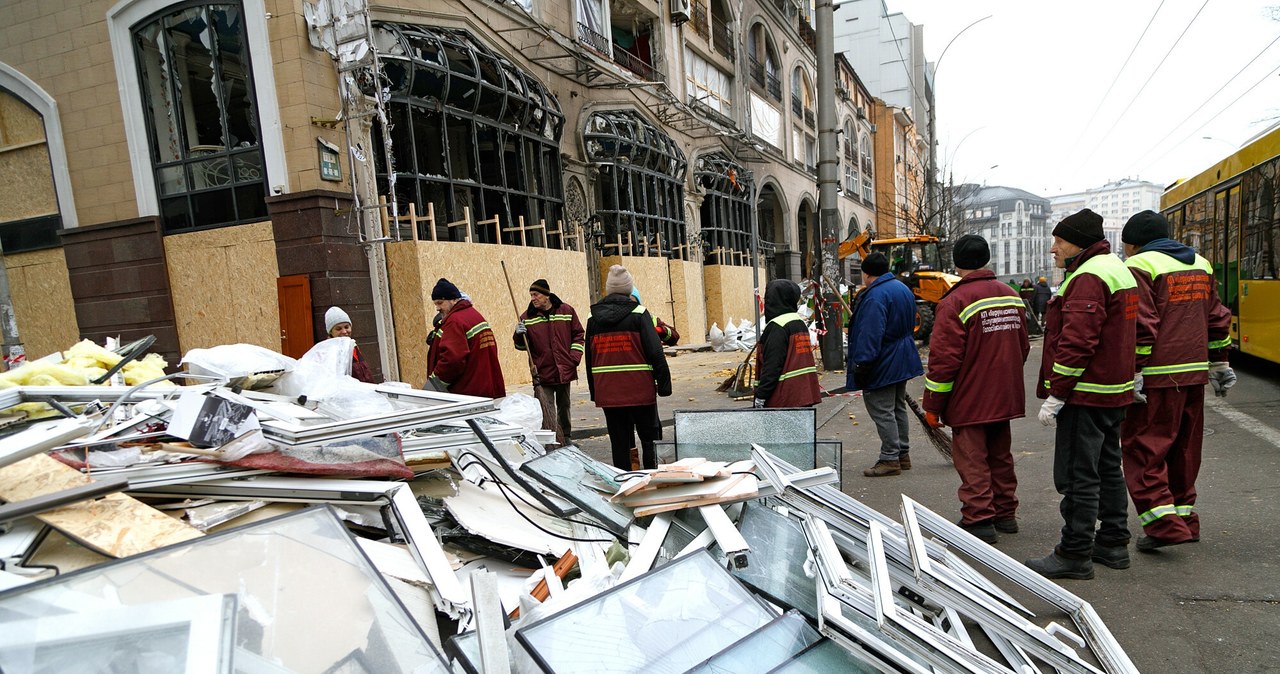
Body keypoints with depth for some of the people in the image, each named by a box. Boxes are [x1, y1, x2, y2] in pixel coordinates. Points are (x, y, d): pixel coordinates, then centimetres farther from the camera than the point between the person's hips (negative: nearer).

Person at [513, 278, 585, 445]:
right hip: (542, 373, -2)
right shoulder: (527, 317, -1)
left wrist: (574, 358, -1)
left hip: (564, 371, 2)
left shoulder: (566, 311, 1)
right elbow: (522, 345, 4)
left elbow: (578, 335, 9)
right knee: (546, 414, -9)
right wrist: (519, 335, -17)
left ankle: (565, 439, 34)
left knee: (564, 407, 18)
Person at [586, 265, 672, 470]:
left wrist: (594, 390, 18)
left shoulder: (593, 317, 7)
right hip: (640, 390, -3)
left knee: (619, 442, 10)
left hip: (607, 392, 3)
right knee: (649, 438, 10)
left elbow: (589, 358, 12)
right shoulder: (638, 313, -6)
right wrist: (664, 383, -3)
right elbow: (655, 351, -9)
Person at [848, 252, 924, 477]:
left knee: (882, 411, -2)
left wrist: (861, 365, -25)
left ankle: (890, 459, 3)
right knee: (898, 408, 17)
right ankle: (903, 454, 26)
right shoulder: (903, 288, 12)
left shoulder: (875, 296, -21)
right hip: (902, 361, 10)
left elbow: (870, 335, -27)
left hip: (883, 365, -10)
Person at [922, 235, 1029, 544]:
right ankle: (1005, 515, 29)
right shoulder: (1013, 297, 8)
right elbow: (1023, 347, 17)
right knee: (1000, 456, 18)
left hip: (970, 402, -8)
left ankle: (979, 520, 4)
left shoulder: (955, 301, -16)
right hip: (1005, 399, 8)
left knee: (972, 461, 0)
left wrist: (932, 405, -12)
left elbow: (944, 358, -18)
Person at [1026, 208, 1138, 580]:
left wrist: (1055, 394, -21)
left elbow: (1077, 342, -24)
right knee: (1108, 468, 18)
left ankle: (1075, 555, 4)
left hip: (1085, 395, -11)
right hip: (1114, 392, 11)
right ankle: (1113, 544, 29)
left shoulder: (1089, 277, -18)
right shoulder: (1118, 270, 17)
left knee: (1078, 476, -4)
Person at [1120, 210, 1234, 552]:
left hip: (1157, 377, -8)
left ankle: (1164, 523, -7)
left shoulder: (1139, 266, -10)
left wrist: (1134, 374, -17)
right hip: (1195, 373, 8)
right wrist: (1219, 364, 25)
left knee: (1143, 448, -2)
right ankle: (1185, 518, 25)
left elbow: (1141, 326, -17)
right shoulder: (1200, 264, 16)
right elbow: (1217, 318, 19)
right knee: (1184, 448, 17)